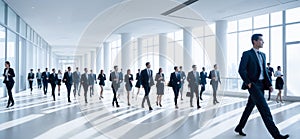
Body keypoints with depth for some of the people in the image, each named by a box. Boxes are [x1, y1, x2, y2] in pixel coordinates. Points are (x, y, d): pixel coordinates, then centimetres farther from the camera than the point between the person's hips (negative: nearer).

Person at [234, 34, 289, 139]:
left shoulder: (262, 55, 17)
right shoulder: (247, 54, -6)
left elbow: (265, 71, 18)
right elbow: (241, 70, -12)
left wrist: (269, 84, 8)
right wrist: (248, 82, -15)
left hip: (261, 85, 8)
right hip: (253, 85, -8)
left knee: (249, 107, 15)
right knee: (265, 109, -10)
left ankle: (239, 128, 28)